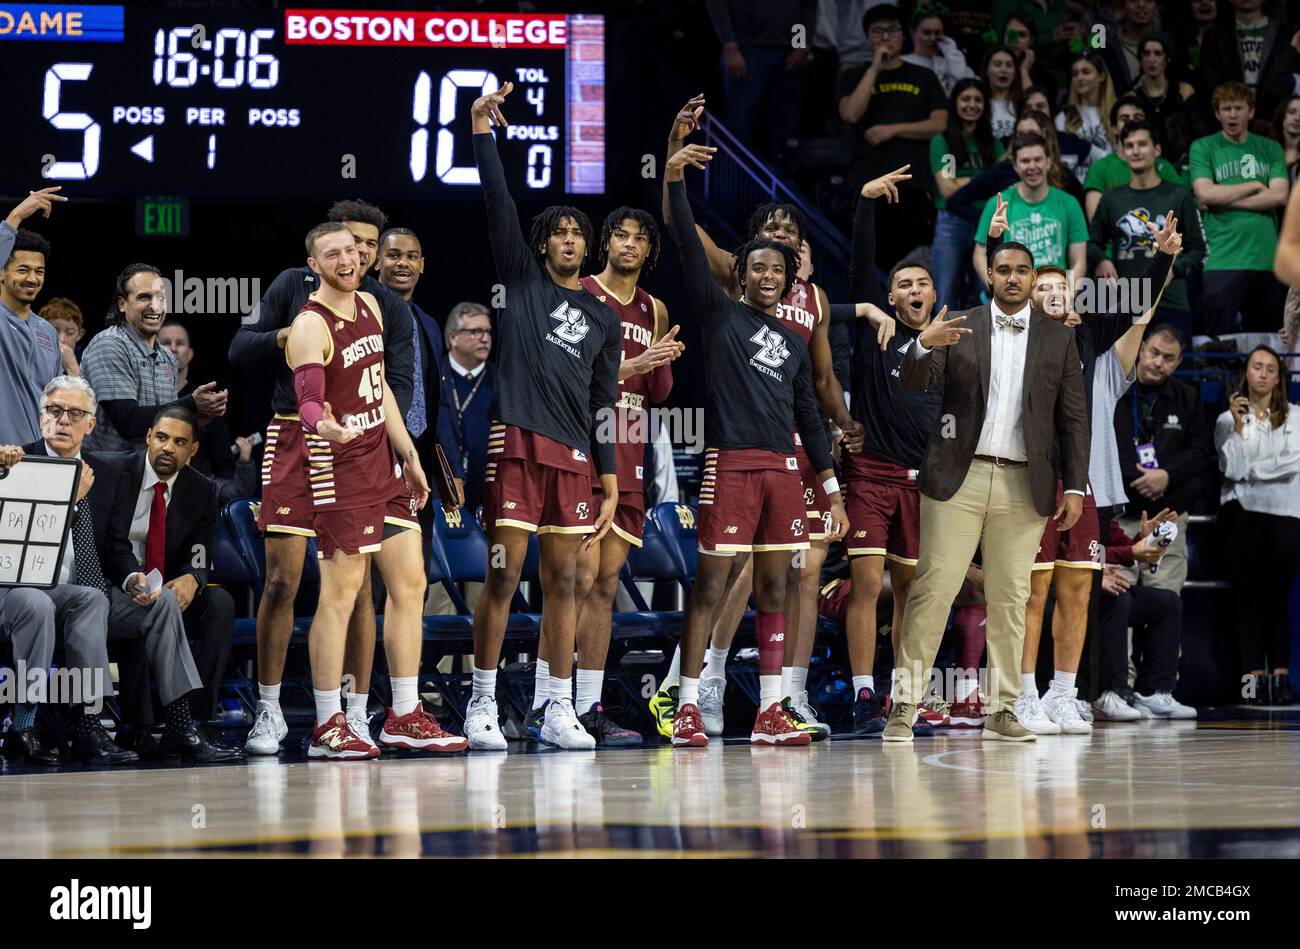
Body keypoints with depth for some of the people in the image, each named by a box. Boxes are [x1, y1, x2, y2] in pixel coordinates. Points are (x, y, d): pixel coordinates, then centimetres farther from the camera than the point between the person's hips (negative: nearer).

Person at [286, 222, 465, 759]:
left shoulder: (369, 306, 11)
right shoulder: (310, 326, -14)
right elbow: (308, 400, -27)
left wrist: (409, 456, 20)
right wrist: (324, 425, -50)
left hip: (383, 464, 8)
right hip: (339, 470, -8)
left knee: (410, 584, 8)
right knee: (340, 593, -8)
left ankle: (404, 718, 14)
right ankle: (328, 727, -3)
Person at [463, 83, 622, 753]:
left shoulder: (604, 319, 17)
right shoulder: (523, 278, 10)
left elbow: (603, 408, 15)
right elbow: (498, 203, -2)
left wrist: (610, 487, 9)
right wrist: (483, 132, -12)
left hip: (574, 455, 4)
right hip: (517, 441, -4)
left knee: (564, 580, 4)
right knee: (503, 574, -7)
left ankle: (559, 711, 8)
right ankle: (482, 705, -1)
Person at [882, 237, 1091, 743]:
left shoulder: (1058, 339, 9)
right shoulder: (958, 327, 6)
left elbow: (1072, 418, 9)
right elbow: (913, 382, -5)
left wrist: (1075, 487, 2)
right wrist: (923, 345, -27)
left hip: (1024, 486, 2)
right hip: (959, 477, -2)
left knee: (1011, 598, 3)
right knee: (932, 588, -7)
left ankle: (1001, 710, 9)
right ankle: (904, 706, -4)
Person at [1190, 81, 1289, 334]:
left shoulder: (1270, 149, 14)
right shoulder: (1203, 148, 6)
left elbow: (1279, 195, 0)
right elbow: (1205, 193, -9)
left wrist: (1227, 199, -7)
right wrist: (1254, 186, 0)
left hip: (1266, 258, 3)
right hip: (1223, 261, -3)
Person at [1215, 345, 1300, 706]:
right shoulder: (1228, 419, 9)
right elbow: (1231, 468, -3)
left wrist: (1249, 470, -1)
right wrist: (1239, 426, -9)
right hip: (1242, 512, 0)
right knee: (1249, 595, -3)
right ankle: (1253, 675, -4)